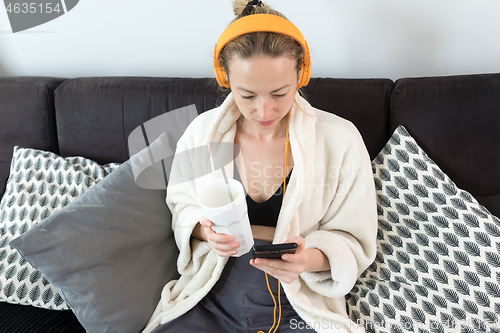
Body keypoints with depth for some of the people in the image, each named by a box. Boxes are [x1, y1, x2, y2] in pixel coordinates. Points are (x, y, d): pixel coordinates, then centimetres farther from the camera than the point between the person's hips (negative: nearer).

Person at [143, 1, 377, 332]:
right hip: (211, 303, 1)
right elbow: (181, 206, 8)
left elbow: (353, 241, -4)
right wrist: (206, 230, -15)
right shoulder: (201, 131, -6)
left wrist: (310, 259, -27)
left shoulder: (341, 140, -12)